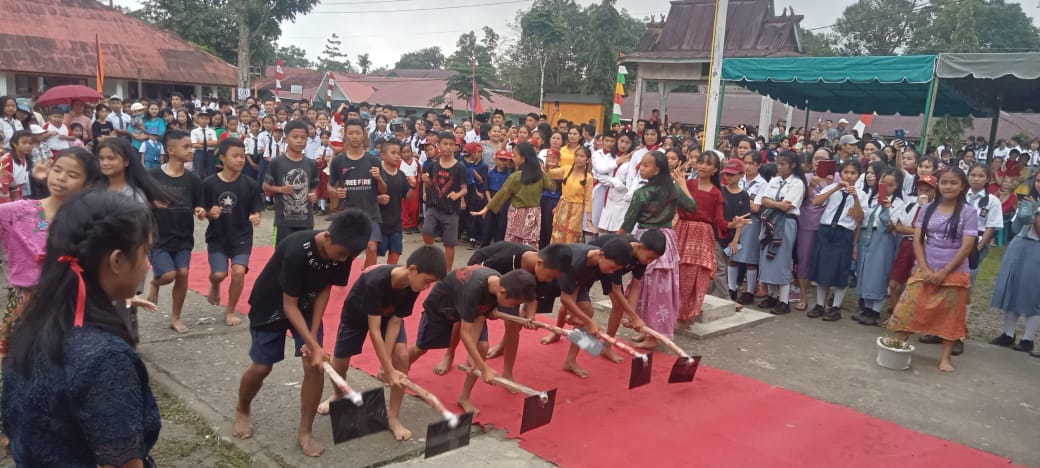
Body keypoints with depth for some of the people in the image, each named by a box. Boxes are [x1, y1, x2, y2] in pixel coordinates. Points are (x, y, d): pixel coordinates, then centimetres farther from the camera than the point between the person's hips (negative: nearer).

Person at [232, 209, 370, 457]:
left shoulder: (343, 252, -22)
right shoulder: (297, 250, -39)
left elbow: (325, 289, -8)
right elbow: (289, 305, -30)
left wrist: (313, 335, -14)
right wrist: (314, 346, -32)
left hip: (307, 306, 4)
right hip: (271, 306, -4)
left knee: (314, 366, -8)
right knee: (262, 366, 4)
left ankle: (304, 432, 7)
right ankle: (242, 411, 37)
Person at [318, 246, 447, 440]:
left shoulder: (412, 286, -28)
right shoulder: (375, 281, -44)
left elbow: (395, 321, -21)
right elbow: (374, 330, -39)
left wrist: (387, 364, -26)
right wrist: (389, 370, -38)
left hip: (389, 315, 3)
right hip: (356, 315, -3)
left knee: (402, 356, -17)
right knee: (340, 362, 8)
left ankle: (393, 417, -4)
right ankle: (338, 395, 44)